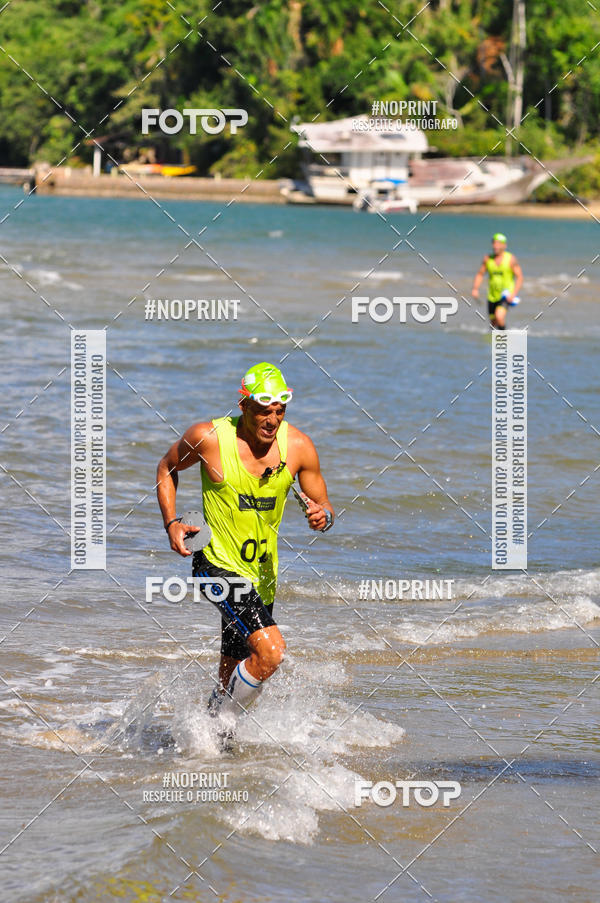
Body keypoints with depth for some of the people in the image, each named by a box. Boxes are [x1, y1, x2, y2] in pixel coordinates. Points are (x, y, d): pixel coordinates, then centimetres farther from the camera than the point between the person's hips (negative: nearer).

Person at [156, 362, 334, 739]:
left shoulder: (298, 446, -6)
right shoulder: (209, 438, -15)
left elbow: (323, 505, 5)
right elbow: (167, 468, 5)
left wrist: (323, 516, -20)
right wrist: (172, 523, -7)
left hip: (263, 572, 5)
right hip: (219, 564, -5)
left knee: (234, 676, 18)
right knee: (270, 651, -23)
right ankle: (222, 725, -3)